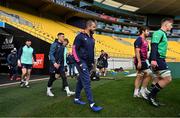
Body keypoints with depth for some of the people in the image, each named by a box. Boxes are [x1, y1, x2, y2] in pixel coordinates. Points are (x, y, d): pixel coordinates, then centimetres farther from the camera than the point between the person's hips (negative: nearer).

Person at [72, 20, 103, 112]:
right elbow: (74, 50, -13)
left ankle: (77, 98, 27)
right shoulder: (80, 36, -9)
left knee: (81, 81, 15)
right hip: (82, 63, -8)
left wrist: (92, 62, 15)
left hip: (88, 63, 8)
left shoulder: (91, 38, 15)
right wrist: (79, 62, -17)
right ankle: (92, 104, -10)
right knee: (87, 82, -11)